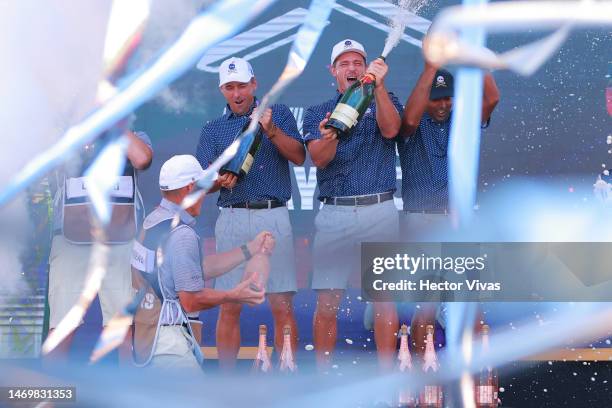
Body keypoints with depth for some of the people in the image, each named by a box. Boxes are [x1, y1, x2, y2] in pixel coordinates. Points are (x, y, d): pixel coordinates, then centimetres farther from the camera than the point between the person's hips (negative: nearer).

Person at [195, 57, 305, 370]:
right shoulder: (213, 129, 15)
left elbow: (299, 157, -3)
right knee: (229, 308, 0)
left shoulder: (279, 115, 11)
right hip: (232, 220, 1)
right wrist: (219, 181, -13)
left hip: (273, 218, -1)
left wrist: (271, 130, -17)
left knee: (283, 307, -4)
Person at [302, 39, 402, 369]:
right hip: (334, 213, 0)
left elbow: (390, 130, -12)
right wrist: (329, 136, -29)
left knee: (384, 297, 2)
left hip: (380, 212, 0)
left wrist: (379, 85, -25)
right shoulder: (317, 113, 11)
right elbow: (319, 158, -6)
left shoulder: (385, 102, 11)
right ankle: (322, 372, 5)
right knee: (327, 299, -3)